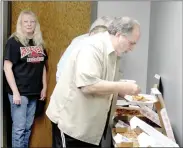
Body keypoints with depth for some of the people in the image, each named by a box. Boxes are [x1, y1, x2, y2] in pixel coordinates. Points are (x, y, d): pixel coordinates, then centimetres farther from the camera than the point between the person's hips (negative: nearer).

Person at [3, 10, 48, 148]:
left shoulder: (39, 43, 9)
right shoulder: (14, 42, -7)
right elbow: (7, 67, -12)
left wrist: (44, 87, 11)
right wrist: (15, 91, -17)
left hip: (34, 92, 5)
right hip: (19, 92, -5)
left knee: (28, 126, 14)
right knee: (19, 127, 0)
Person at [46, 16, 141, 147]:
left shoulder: (113, 53, 8)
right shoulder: (92, 47, -21)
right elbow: (87, 85, -31)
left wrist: (121, 91, 1)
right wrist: (122, 86, -24)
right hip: (74, 120, -9)